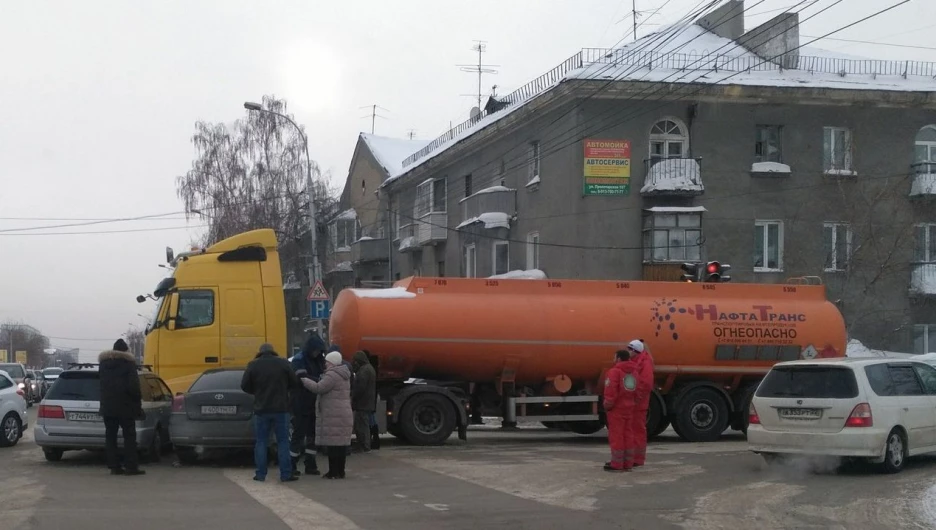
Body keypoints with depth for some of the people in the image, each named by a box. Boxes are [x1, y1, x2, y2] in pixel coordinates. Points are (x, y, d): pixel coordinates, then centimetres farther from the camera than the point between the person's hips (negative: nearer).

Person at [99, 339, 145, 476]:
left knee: (110, 436, 6)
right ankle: (131, 466, -7)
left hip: (107, 406, 5)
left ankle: (114, 466, 3)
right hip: (125, 406, -5)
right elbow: (133, 385, -14)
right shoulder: (128, 363, -9)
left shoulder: (103, 363, 10)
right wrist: (138, 399, -4)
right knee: (129, 435, -2)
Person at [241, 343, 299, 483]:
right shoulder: (283, 363, -1)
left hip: (261, 409, 0)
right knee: (283, 442, 4)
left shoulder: (253, 365, -2)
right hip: (281, 409, 0)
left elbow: (244, 386, -2)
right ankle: (286, 474, 1)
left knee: (260, 442, 7)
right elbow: (295, 384, 1)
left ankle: (261, 474, 5)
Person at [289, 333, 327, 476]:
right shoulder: (298, 360, -10)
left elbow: (321, 376, 13)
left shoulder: (318, 360, 13)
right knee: (299, 435, -4)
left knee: (312, 435, 10)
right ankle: (292, 465, 2)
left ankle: (311, 465, 16)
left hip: (314, 404, 8)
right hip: (302, 406, -8)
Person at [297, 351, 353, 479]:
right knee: (340, 444, 9)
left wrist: (304, 380, -7)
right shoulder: (343, 375, 19)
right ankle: (340, 471, 11)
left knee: (333, 444, -8)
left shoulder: (332, 375, -13)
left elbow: (319, 388, -17)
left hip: (333, 417, -10)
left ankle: (334, 472, -8)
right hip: (344, 414, 10)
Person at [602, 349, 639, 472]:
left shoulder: (615, 372, -14)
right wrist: (634, 403, 18)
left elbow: (611, 391, -20)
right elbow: (637, 391, 14)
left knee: (616, 435, -4)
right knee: (628, 435, 11)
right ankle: (628, 463, 13)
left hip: (617, 408, -8)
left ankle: (616, 464, -3)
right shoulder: (634, 372, 13)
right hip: (629, 408, 8)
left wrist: (608, 405, -12)